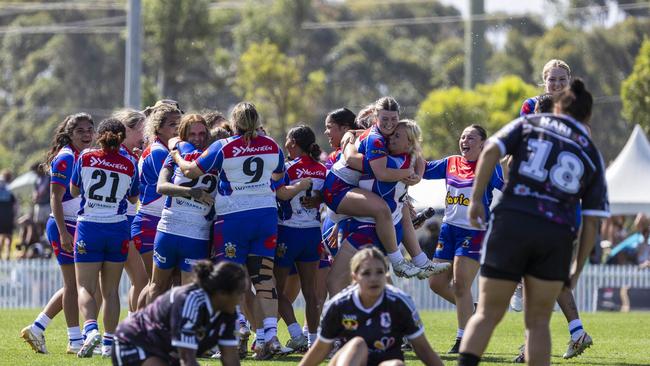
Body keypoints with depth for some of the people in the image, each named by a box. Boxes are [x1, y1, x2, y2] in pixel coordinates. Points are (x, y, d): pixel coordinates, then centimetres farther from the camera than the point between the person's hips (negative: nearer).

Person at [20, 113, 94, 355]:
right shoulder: (66, 157, -13)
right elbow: (56, 198, -17)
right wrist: (63, 233, -24)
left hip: (80, 227, 9)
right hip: (65, 227, -9)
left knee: (74, 285, 12)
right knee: (73, 283, -5)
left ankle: (36, 328, 17)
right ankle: (75, 341, 1)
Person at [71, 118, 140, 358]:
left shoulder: (86, 158, -5)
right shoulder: (129, 166, -2)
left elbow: (73, 191, 8)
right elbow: (133, 198, 13)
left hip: (89, 227, -2)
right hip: (117, 229, 2)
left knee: (85, 288, -1)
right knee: (111, 290, 12)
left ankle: (91, 330, -26)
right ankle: (109, 342, 11)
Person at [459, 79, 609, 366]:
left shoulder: (529, 124, 13)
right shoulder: (591, 154, 16)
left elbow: (490, 151, -4)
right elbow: (592, 223, 12)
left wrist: (476, 199, -1)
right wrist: (577, 270, 19)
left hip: (511, 223, -1)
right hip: (558, 234, 1)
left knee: (488, 314, 3)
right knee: (538, 323, 12)